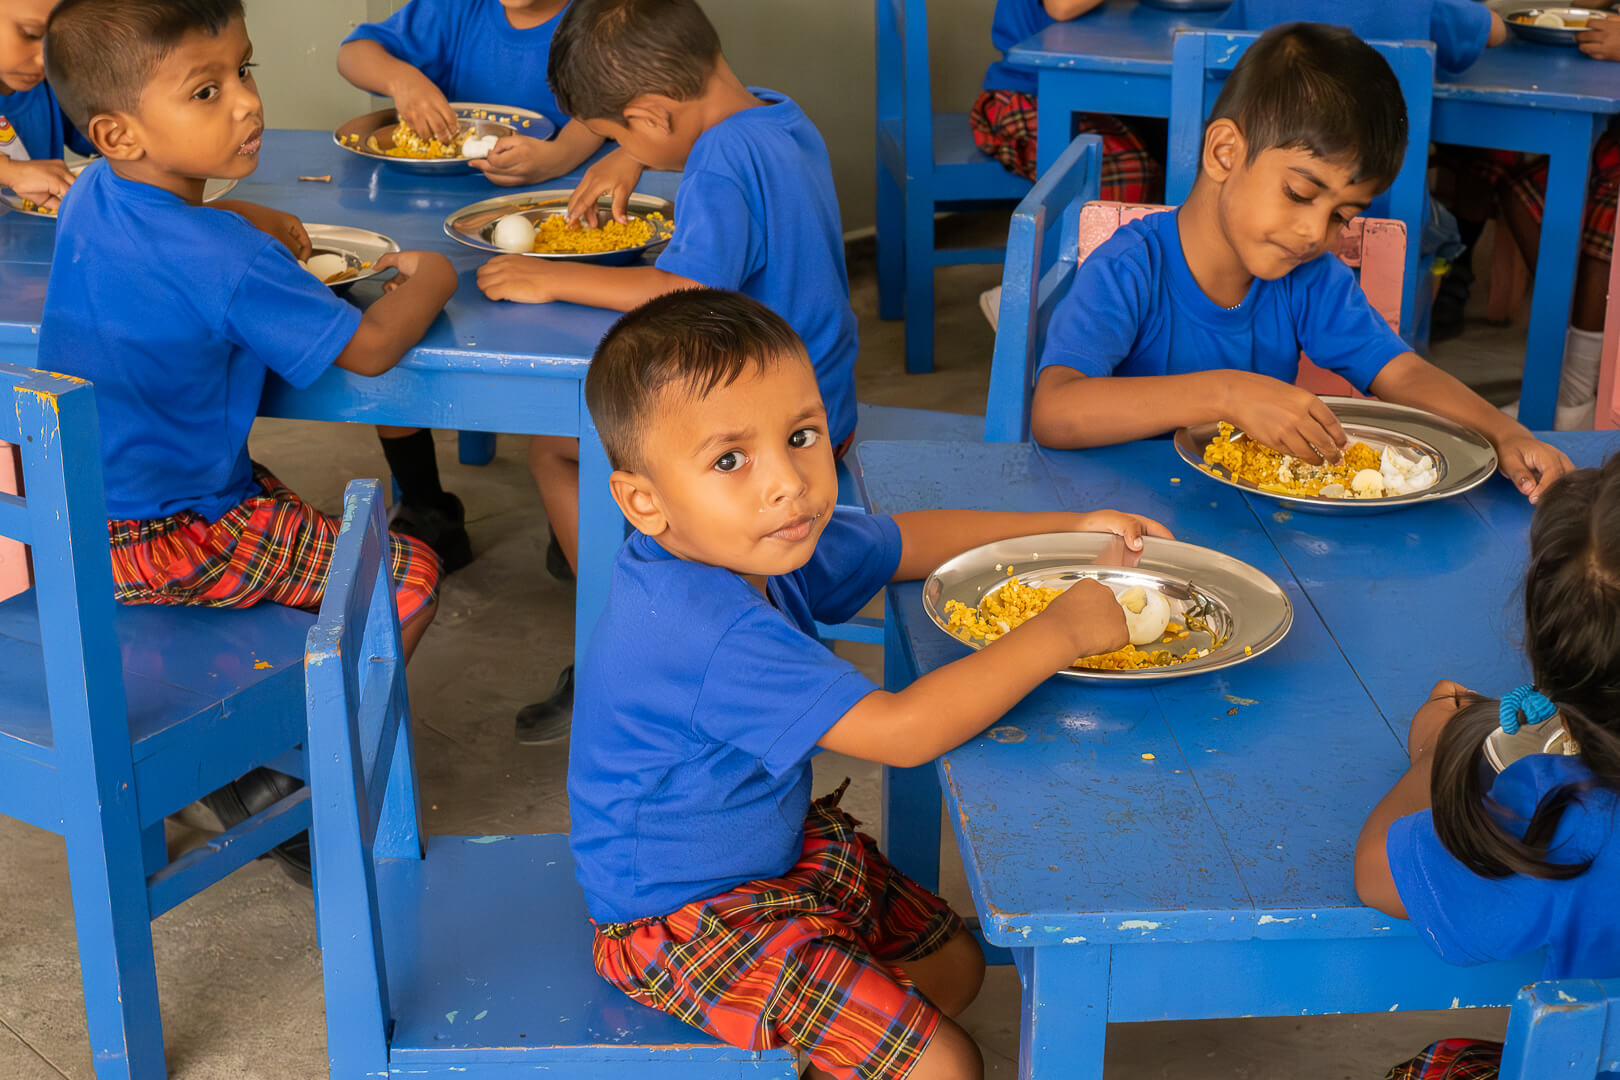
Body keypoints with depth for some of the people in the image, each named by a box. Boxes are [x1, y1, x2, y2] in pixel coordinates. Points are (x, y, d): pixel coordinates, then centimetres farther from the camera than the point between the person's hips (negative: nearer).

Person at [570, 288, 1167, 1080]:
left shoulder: (769, 541, -6)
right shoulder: (713, 634, -36)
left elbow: (907, 541, 12)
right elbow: (903, 730, -36)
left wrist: (1068, 530, 5)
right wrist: (1058, 633, -27)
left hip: (776, 852, 9)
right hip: (685, 921, -9)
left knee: (954, 964, 18)